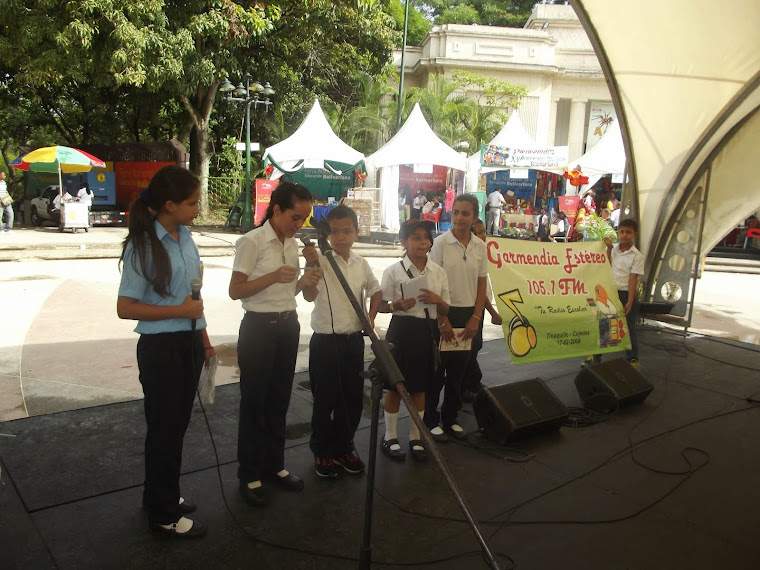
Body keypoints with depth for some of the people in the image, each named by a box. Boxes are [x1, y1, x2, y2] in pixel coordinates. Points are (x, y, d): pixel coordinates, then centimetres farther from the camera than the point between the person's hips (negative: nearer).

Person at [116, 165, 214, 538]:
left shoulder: (185, 237, 5)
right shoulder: (143, 246, -15)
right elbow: (125, 308, -14)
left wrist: (204, 340, 15)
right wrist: (180, 311, -18)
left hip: (189, 343, 7)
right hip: (161, 347, -7)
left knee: (178, 423, 19)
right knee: (164, 428, 7)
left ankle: (164, 496, 40)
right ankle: (164, 515, 26)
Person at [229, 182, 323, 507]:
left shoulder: (293, 244, 10)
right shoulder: (252, 242, -12)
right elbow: (235, 291, -13)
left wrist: (304, 282, -2)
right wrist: (273, 276, -24)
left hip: (288, 325, 7)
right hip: (259, 326, -7)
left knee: (279, 398, 13)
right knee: (254, 401, 2)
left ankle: (274, 465, 27)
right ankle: (249, 475, 16)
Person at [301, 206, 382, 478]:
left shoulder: (361, 264, 4)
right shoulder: (322, 261, -11)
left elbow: (375, 291, 21)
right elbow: (309, 295, -26)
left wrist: (370, 316, 8)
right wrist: (310, 265, -37)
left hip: (354, 340, 5)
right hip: (325, 341, -5)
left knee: (353, 397, 13)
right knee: (324, 399, 6)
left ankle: (343, 448, 33)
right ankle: (322, 451, 26)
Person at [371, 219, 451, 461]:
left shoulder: (439, 272, 4)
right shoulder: (393, 271, -6)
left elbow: (445, 310, 9)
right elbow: (381, 305, -3)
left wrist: (437, 300, -13)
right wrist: (397, 305, -23)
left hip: (428, 331, 3)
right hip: (401, 330, -3)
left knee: (420, 388, 14)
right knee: (395, 387, 8)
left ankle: (415, 438, 30)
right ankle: (390, 437, 25)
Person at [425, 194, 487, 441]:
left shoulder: (480, 246, 3)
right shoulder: (441, 242, -9)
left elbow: (482, 285, 7)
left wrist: (475, 318, -1)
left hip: (469, 315, 4)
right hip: (444, 312, -4)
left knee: (459, 370, 12)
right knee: (436, 370, 4)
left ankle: (450, 418, 27)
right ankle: (431, 420, 19)